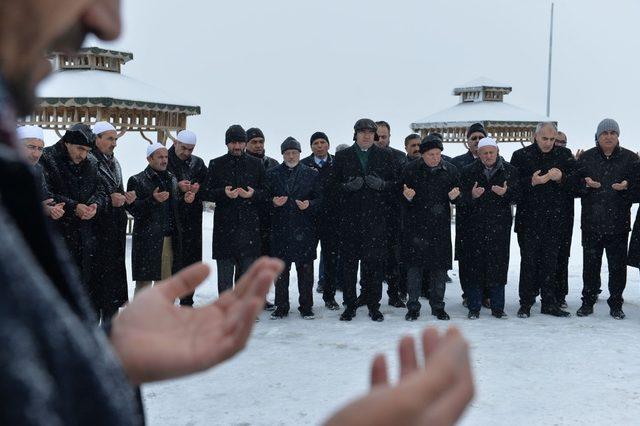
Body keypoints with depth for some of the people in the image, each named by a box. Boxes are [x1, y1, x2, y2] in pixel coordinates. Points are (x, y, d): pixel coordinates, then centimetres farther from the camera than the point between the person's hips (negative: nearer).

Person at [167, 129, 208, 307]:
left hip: (192, 220, 4)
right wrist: (177, 187, -17)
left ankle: (187, 302, 16)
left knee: (192, 260, 6)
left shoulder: (198, 163, 12)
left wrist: (198, 188, -7)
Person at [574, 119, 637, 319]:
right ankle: (588, 301, 18)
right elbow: (575, 183, 6)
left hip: (618, 223, 0)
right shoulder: (586, 158, 6)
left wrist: (627, 186, -16)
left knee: (618, 265, 4)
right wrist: (586, 184, -14)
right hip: (591, 222, 1)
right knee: (590, 264, 7)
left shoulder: (630, 158, 5)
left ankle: (616, 304, 16)